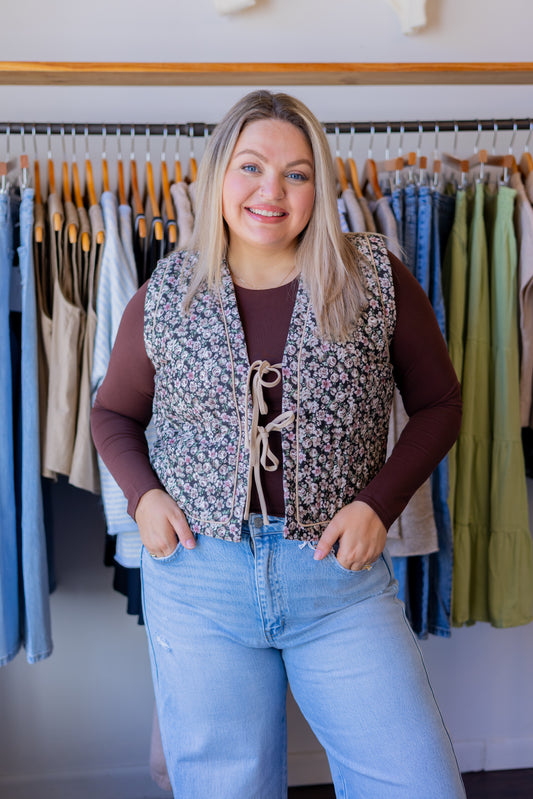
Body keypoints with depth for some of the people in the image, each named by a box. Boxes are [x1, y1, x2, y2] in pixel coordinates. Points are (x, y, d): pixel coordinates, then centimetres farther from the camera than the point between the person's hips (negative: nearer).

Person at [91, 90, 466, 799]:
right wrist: (145, 494, -4)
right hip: (196, 577, 1)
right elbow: (114, 413, 15)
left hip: (340, 578, 0)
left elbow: (439, 402, 6)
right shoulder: (164, 299, 1)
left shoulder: (378, 282, -3)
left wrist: (379, 503, -7)